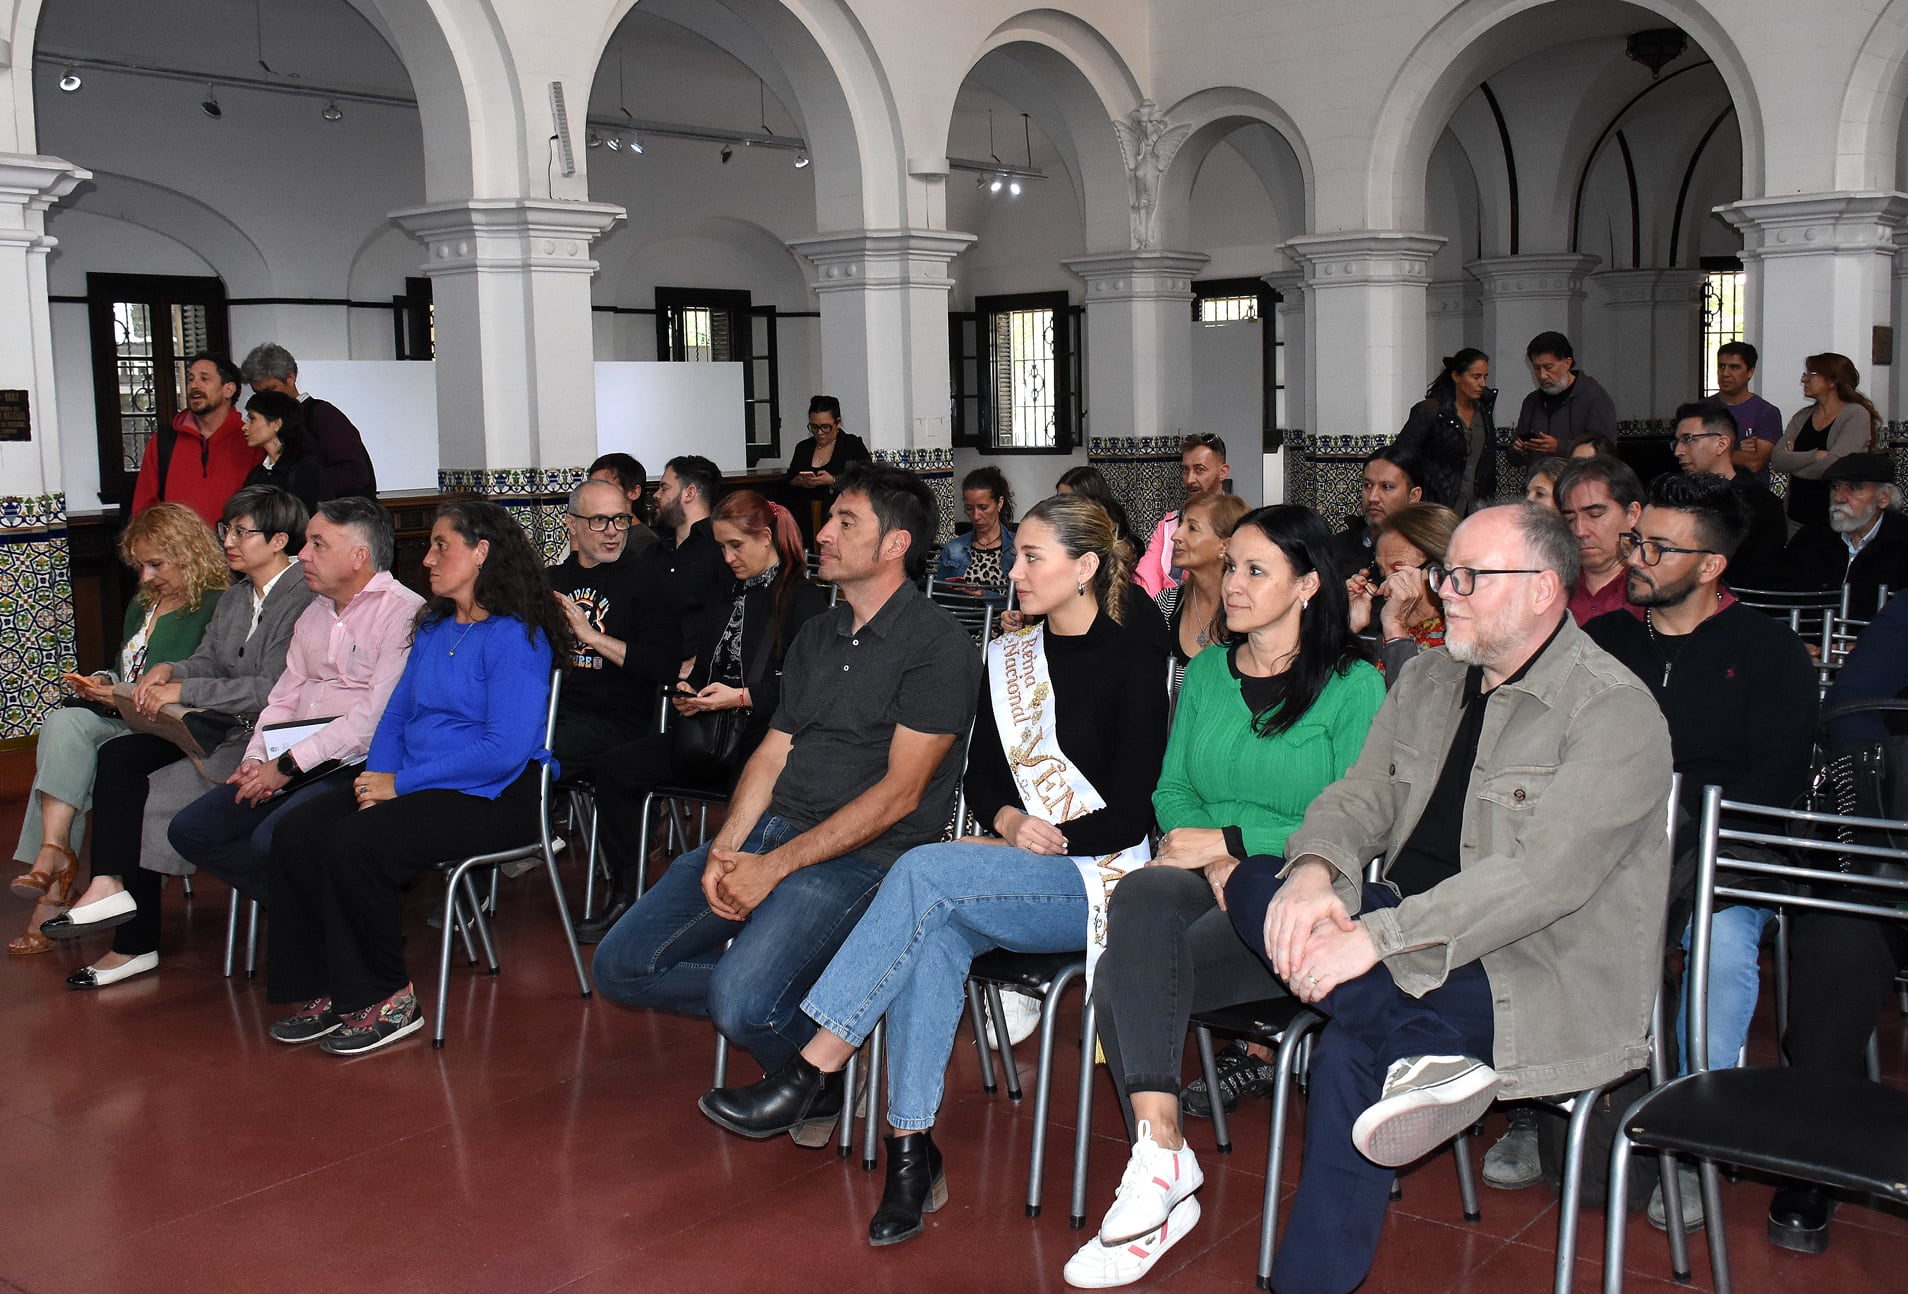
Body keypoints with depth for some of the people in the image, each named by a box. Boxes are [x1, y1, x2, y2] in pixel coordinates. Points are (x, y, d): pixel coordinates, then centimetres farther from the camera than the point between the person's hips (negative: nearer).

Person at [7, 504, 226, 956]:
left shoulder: (216, 608, -6)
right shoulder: (141, 607, 24)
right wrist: (101, 682, 8)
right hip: (123, 724, 8)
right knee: (63, 721, -26)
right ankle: (54, 854, -36)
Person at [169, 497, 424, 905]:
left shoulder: (404, 612, -9)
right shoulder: (314, 614, 21)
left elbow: (377, 714, -19)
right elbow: (284, 697, 21)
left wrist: (289, 764, -16)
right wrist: (255, 760, 2)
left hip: (355, 767, -9)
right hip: (290, 768, 9)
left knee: (273, 838, -30)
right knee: (189, 829, -3)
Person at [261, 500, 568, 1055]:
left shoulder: (514, 636, -11)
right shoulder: (433, 628, 18)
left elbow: (506, 749, -20)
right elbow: (397, 714, 19)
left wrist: (401, 782, -17)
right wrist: (376, 778, -3)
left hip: (491, 797, -8)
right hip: (416, 786, 8)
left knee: (354, 843, -28)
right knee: (295, 832, -12)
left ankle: (388, 1000, -12)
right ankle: (325, 992, -5)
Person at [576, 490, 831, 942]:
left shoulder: (803, 598, -3)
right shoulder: (727, 597, 22)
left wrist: (743, 697, -19)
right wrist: (686, 692, 4)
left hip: (765, 733, -7)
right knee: (614, 767, -9)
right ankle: (624, 897, -3)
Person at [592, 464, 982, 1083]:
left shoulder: (939, 646, -9)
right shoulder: (816, 636, 18)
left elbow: (900, 792, -14)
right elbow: (772, 754, 15)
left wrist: (775, 867, -16)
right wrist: (723, 851, -4)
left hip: (863, 855, -8)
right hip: (767, 830, 8)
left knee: (741, 1003, -28)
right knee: (621, 966, -2)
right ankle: (773, 995, 10)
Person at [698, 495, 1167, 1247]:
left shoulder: (1133, 668, -5)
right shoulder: (1008, 660, 13)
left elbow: (1129, 817, -7)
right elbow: (981, 777, 14)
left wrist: (1047, 839, -14)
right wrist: (1009, 821, -6)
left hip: (1096, 881, -5)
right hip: (1006, 871, 5)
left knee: (925, 870, -29)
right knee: (933, 933, -30)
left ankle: (805, 1079, -28)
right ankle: (912, 1150, -26)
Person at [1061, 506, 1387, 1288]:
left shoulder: (1353, 685, 0)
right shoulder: (1207, 672, 17)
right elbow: (1172, 788, 14)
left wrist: (1231, 841, -11)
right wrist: (1214, 860, -7)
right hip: (1204, 882, 5)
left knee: (1125, 982, -29)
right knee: (1143, 896, -33)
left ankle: (1158, 1171, -20)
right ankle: (1161, 1156, -33)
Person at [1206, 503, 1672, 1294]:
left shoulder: (1615, 713, -14)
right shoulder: (1429, 680, 12)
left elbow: (1540, 877, -25)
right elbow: (1360, 796, 7)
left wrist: (1375, 938, -31)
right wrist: (1313, 872, -18)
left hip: (1546, 971, -7)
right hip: (1414, 937, 8)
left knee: (1350, 1044, -32)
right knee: (1254, 882, -17)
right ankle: (1421, 1053, -29)